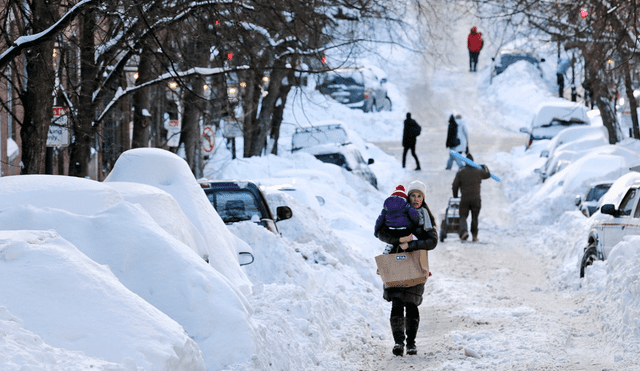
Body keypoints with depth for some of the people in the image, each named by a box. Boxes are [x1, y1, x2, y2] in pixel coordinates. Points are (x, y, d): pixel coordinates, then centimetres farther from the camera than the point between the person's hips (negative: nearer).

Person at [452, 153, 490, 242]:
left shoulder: (460, 172, -3)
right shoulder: (478, 171, 2)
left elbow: (455, 185, -2)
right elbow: (488, 175, 23)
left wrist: (455, 195, 13)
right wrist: (485, 167, 43)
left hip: (464, 199, -2)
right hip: (476, 198, 2)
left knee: (463, 216, 2)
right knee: (475, 217, 14)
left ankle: (464, 231, -24)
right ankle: (474, 235, 16)